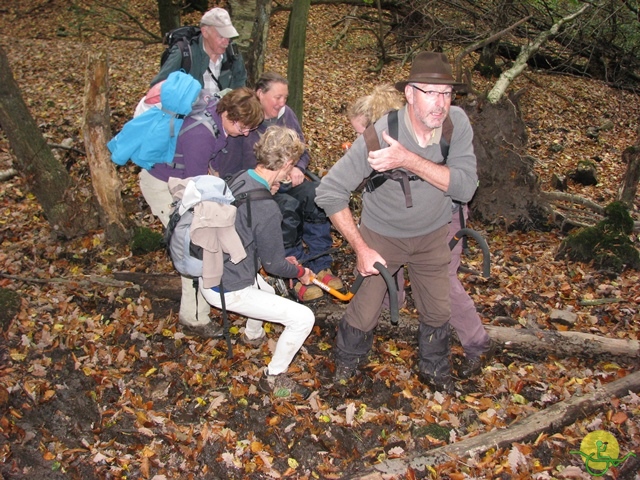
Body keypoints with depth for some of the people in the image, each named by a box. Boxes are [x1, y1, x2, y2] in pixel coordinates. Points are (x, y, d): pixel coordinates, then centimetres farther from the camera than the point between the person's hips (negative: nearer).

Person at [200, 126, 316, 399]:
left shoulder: (240, 179, -3)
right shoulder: (266, 209, -30)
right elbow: (273, 265, -15)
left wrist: (281, 260, 14)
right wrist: (299, 272, 5)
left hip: (211, 273, 10)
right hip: (227, 291, -9)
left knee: (266, 287, 36)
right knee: (303, 318, -6)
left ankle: (252, 335, 59)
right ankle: (273, 377, 12)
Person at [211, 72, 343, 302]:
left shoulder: (286, 114, 7)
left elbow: (302, 152, 14)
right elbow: (227, 168, -15)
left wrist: (297, 168, -9)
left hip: (286, 181, 6)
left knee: (317, 197, -22)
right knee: (288, 206, -34)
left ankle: (319, 265, -13)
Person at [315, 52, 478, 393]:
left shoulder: (457, 122, -21)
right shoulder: (379, 135, -31)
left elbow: (465, 188, -30)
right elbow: (329, 192, -27)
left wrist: (409, 160, -41)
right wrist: (361, 249, -26)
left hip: (434, 233, 3)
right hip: (382, 234, -3)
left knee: (438, 311, 16)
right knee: (364, 312, 7)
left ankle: (434, 370, 45)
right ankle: (346, 365, 40)